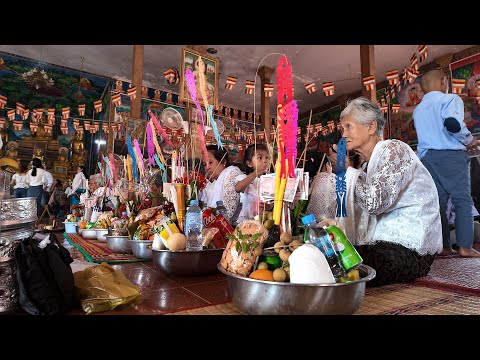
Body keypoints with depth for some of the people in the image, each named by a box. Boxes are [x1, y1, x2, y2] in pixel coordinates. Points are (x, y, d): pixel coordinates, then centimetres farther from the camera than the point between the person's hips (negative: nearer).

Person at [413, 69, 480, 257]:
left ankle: (443, 246, 7)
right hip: (452, 155, -5)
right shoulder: (450, 98, -1)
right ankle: (465, 246, -2)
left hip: (426, 157, 6)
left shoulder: (418, 110, 20)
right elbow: (453, 123, -20)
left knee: (438, 202, 6)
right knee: (462, 200, 1)